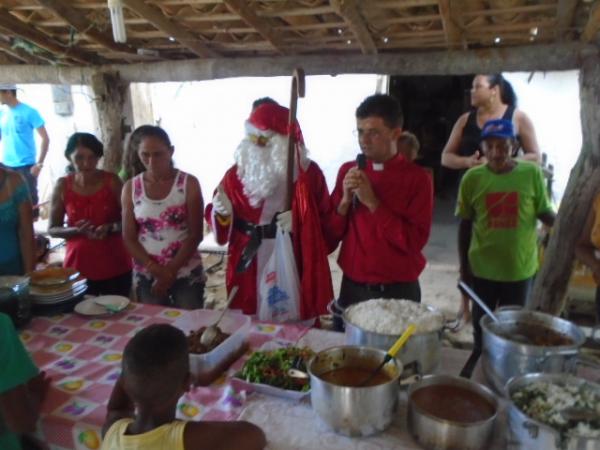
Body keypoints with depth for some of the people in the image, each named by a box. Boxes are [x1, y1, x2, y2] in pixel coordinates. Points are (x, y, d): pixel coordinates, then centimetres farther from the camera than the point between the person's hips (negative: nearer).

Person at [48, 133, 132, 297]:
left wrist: (110, 228, -20)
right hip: (78, 267, 1)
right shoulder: (63, 186, -1)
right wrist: (76, 230, -14)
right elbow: (52, 229, 4)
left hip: (115, 266, -1)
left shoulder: (111, 181, -6)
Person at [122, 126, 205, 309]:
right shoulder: (131, 188, 1)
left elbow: (195, 235, -8)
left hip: (186, 273, -2)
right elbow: (129, 238, 0)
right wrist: (156, 269, -12)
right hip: (147, 276, 2)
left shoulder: (189, 183, -6)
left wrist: (170, 271, -13)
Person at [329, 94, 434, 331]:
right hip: (352, 287, 3)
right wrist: (345, 200, -14)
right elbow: (332, 234, 4)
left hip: (398, 291, -3)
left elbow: (415, 241, -14)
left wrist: (372, 202, -19)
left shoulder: (417, 178, -8)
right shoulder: (348, 171, 2)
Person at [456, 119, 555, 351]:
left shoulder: (532, 173, -9)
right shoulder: (472, 178, -8)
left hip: (520, 268, 0)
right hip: (482, 268, 1)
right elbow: (465, 224, 0)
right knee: (482, 326, 17)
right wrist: (463, 265, 3)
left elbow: (544, 212, 1)